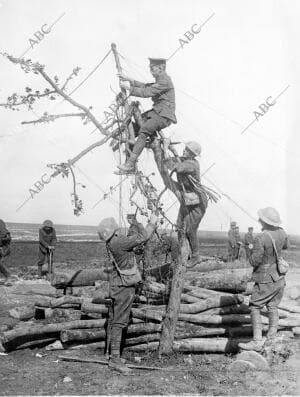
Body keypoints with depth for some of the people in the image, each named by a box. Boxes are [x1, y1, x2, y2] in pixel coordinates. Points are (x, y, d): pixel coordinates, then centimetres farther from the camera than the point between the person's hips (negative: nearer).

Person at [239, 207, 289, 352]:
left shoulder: (261, 238, -26)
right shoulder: (282, 233, -5)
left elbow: (255, 261, -21)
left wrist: (253, 252, -2)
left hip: (266, 280, -7)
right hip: (279, 278, 7)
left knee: (255, 308, 1)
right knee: (272, 307, 17)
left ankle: (257, 342, -3)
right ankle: (271, 339, 26)